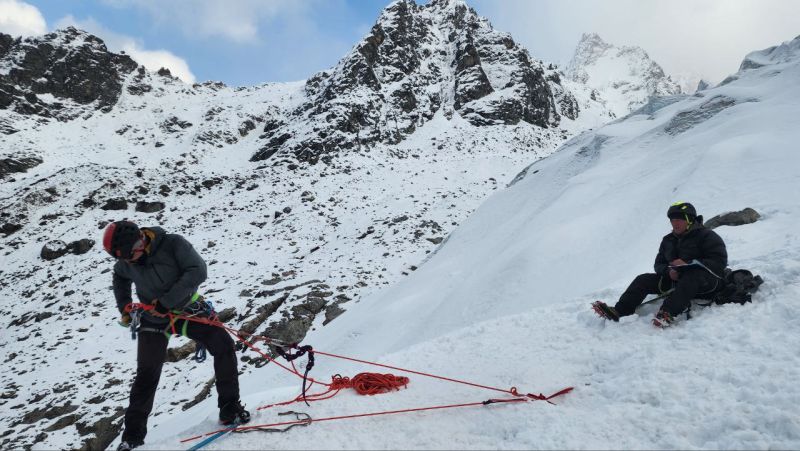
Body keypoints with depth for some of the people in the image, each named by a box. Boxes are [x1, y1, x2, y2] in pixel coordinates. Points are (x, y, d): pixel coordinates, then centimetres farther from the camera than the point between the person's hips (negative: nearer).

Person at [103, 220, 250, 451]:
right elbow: (120, 277, 15)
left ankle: (229, 409, -2)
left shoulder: (172, 243, -24)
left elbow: (198, 271, -31)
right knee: (146, 376, 1)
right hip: (154, 320, 2)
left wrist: (167, 300, -32)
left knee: (224, 345, -15)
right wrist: (125, 308, 6)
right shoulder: (126, 263, -9)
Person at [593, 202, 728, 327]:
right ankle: (617, 311, -26)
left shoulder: (706, 236, -5)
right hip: (675, 279, 6)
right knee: (643, 280, -11)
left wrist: (688, 264, -23)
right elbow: (658, 264, 14)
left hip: (706, 281, -6)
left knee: (690, 278, -40)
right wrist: (669, 271, -11)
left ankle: (667, 313, -57)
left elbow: (719, 262, -15)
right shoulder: (668, 240, 14)